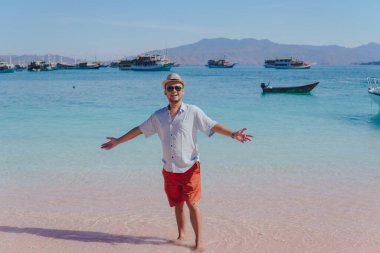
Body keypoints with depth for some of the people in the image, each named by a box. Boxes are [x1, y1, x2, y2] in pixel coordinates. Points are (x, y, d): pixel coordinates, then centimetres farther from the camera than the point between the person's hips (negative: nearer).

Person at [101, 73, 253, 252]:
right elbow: (139, 130, 13)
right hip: (169, 170, 4)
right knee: (177, 204, 14)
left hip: (189, 168, -4)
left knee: (192, 203, -4)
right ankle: (181, 235, 31)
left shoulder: (193, 112, -7)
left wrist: (233, 134, -29)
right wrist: (117, 141, 17)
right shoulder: (158, 116, 4)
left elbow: (214, 126, -14)